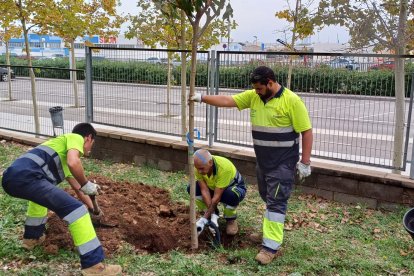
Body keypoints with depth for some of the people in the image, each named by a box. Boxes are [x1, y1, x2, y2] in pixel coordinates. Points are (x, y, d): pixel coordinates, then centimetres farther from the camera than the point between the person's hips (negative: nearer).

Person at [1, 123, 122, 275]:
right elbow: (73, 163, -12)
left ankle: (32, 237, 48)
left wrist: (94, 209, 56)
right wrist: (87, 185, 4)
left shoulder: (65, 155, 37)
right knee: (76, 209, -11)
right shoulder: (76, 138, 12)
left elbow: (78, 189, 46)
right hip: (26, 176, -10)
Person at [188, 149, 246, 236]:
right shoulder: (199, 166, -25)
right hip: (213, 187, 5)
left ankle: (231, 220, -8)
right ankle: (214, 215, -1)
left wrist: (204, 219, -35)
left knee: (231, 194, -41)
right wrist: (213, 214, -33)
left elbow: (217, 196, -36)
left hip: (235, 187, -5)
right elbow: (204, 190, -25)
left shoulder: (224, 168, -39)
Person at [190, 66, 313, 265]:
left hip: (283, 163, -6)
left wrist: (305, 162, -15)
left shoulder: (291, 101, -16)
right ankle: (271, 229, 40)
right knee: (268, 198, 20)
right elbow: (227, 101, 0)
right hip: (262, 161, 6)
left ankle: (271, 246, 0)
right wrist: (203, 98, -11)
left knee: (276, 202, -4)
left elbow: (306, 131, -14)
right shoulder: (253, 96, 1)